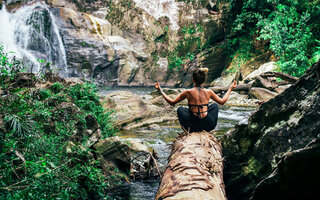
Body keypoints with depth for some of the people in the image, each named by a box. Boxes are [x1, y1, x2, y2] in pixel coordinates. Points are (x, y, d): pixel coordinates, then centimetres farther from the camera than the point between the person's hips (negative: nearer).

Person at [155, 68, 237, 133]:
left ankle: (188, 128, 10)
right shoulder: (209, 92, -3)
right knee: (215, 106, 28)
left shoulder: (188, 92, -9)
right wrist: (230, 89, 27)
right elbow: (222, 101, 14)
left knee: (180, 109, 25)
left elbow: (172, 102, 1)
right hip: (208, 126, 1)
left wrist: (161, 90, 11)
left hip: (194, 126, -1)